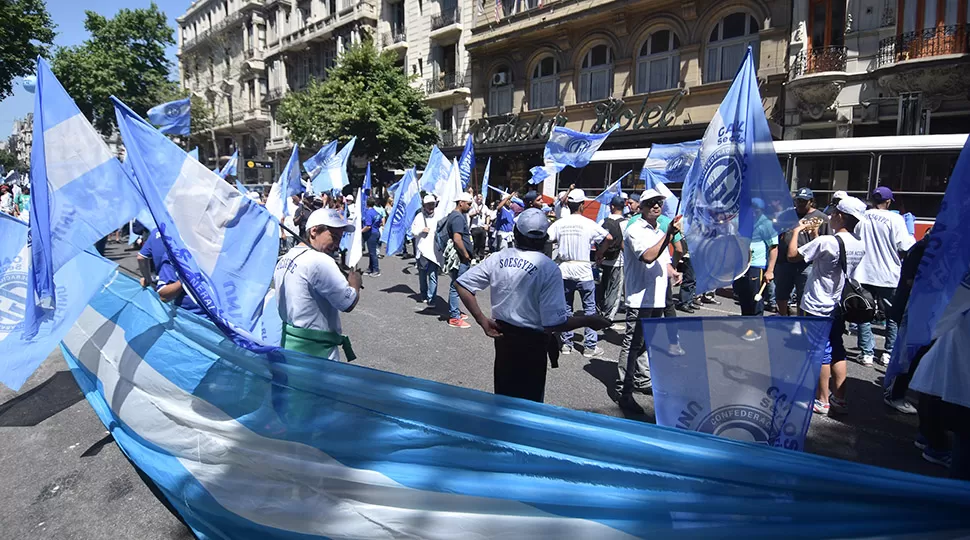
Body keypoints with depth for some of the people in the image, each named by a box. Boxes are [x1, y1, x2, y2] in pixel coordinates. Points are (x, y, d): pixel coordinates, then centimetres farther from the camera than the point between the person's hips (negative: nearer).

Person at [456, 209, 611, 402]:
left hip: (502, 336, 5)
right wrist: (588, 321, -8)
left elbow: (462, 284, -3)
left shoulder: (498, 258, -5)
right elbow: (554, 323, -22)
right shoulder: (548, 268, -19)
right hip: (532, 343, -4)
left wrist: (482, 320, 0)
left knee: (503, 396, 23)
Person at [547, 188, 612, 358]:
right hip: (583, 271, -3)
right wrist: (599, 254, 8)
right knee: (590, 308, 7)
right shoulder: (589, 224, -7)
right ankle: (590, 346, 8)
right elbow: (608, 238, -7)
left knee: (565, 307, 12)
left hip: (564, 270, 3)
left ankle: (566, 343, 18)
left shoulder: (559, 223, -2)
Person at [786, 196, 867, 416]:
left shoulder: (826, 242, -22)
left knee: (820, 353, 3)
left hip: (817, 307, -7)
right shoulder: (860, 245, 2)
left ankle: (822, 401, 14)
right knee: (837, 352, 15)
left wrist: (797, 230, -3)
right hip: (837, 306, 7)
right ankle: (839, 399, 22)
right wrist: (815, 236, 16)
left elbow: (792, 255, -18)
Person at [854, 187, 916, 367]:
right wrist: (911, 234, 7)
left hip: (863, 274, 2)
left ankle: (867, 353, 8)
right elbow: (905, 247, -12)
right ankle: (889, 353, 15)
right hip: (889, 276, -1)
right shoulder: (895, 219, -10)